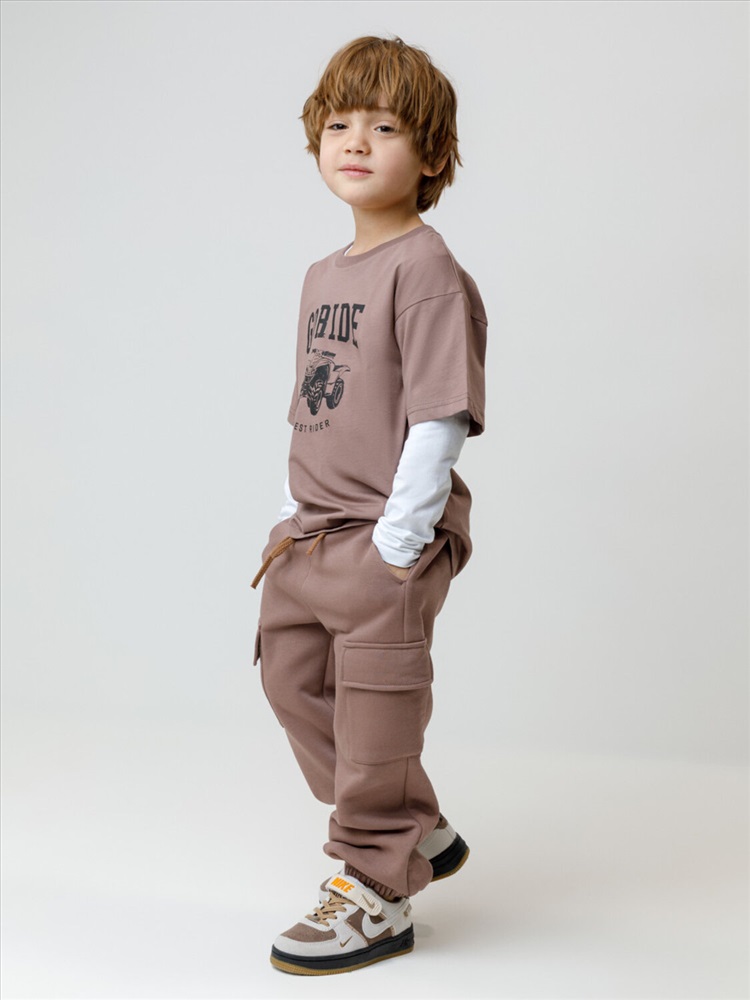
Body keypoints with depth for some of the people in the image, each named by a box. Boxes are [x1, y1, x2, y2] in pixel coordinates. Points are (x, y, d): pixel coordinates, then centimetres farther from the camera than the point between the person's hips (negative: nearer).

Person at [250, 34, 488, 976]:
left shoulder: (427, 270, -15)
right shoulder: (323, 276, 13)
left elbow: (438, 419, -19)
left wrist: (397, 541, -21)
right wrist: (294, 520, 13)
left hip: (389, 538, -9)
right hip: (312, 534, 9)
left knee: (376, 707, 0)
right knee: (293, 679, 17)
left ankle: (375, 893, 17)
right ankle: (418, 832, 33)